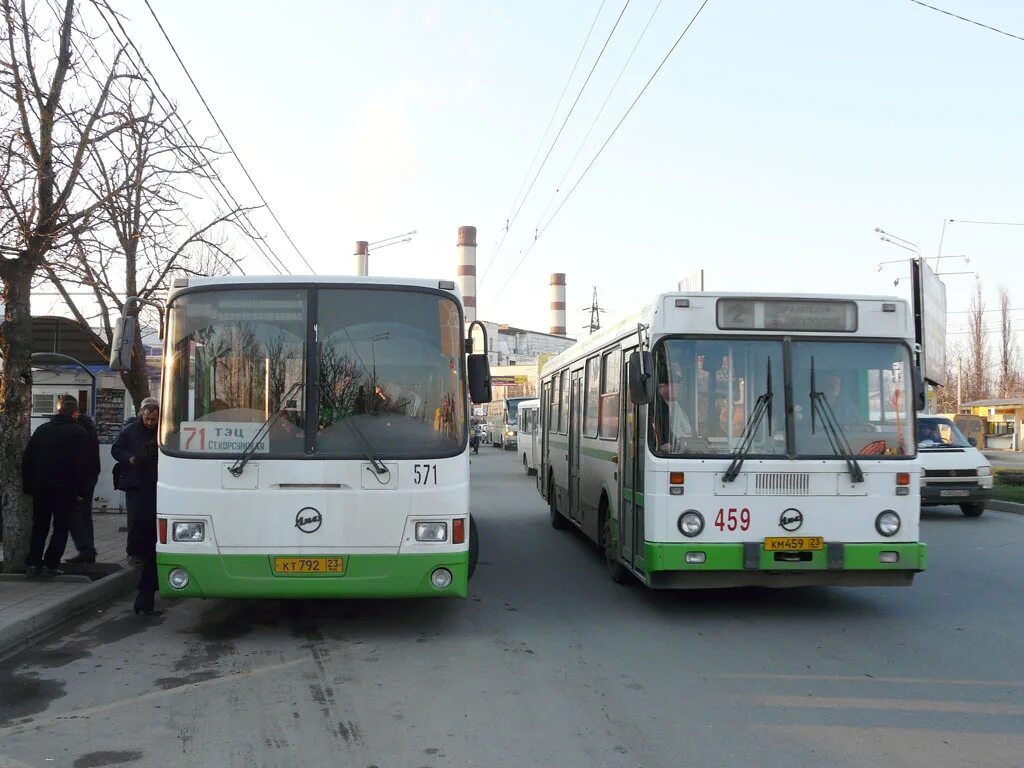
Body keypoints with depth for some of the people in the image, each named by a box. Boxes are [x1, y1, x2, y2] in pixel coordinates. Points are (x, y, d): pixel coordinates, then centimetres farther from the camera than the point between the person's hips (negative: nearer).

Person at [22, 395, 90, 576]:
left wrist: (28, 486, 14)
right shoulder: (78, 433, -6)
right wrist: (81, 491, -8)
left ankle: (33, 563, 6)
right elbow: (81, 465, -13)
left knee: (39, 527, 13)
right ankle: (51, 564, -2)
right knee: (61, 527, 4)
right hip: (65, 489, -4)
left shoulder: (42, 429, 9)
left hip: (40, 487, 4)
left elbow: (26, 459, 9)